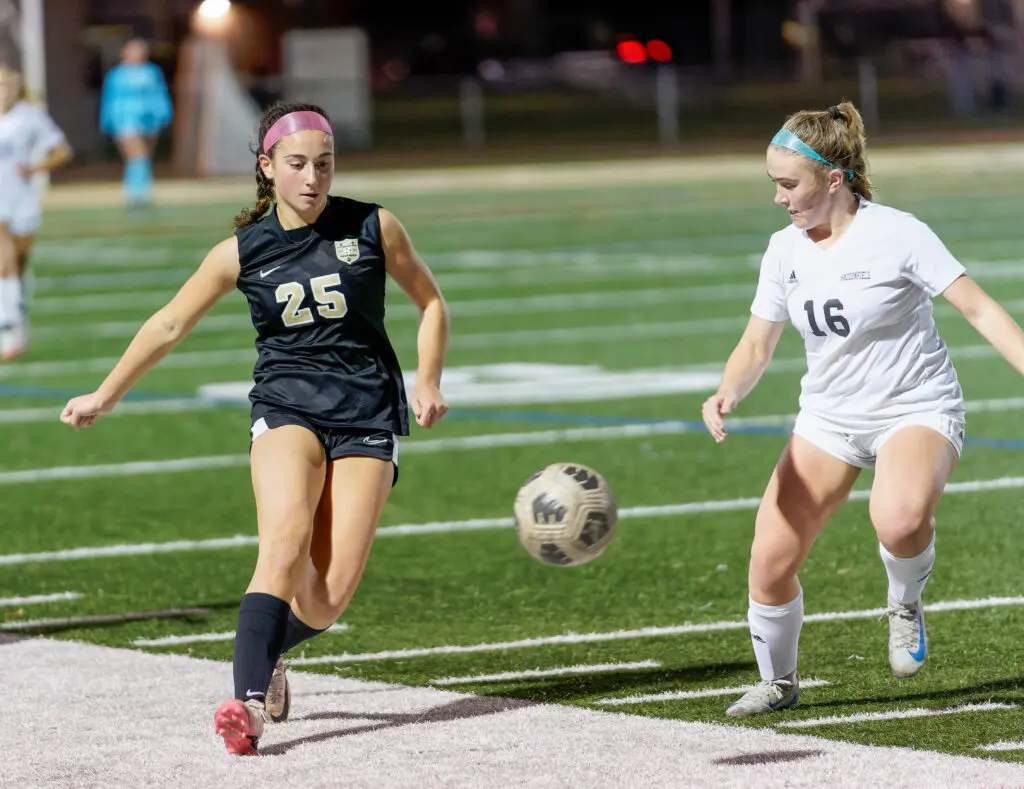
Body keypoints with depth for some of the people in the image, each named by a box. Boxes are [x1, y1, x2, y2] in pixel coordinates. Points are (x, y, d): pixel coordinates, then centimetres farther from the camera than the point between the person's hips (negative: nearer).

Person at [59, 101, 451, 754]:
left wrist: (428, 381, 2)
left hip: (368, 412, 0)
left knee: (328, 597, -10)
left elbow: (430, 301, 16)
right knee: (286, 542, -29)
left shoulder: (374, 228, 1)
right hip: (287, 405, 0)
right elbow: (170, 325, 14)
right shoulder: (243, 252, 3)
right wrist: (106, 396, 19)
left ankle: (269, 647, 23)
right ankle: (251, 700, -37)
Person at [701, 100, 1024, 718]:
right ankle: (778, 682, 22)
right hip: (829, 418, 5)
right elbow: (757, 347, 5)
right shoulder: (785, 250, 1)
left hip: (918, 409, -5)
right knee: (769, 565, -6)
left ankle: (907, 603, -4)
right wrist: (727, 395, -16)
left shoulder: (896, 234, -16)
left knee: (899, 520, -38)